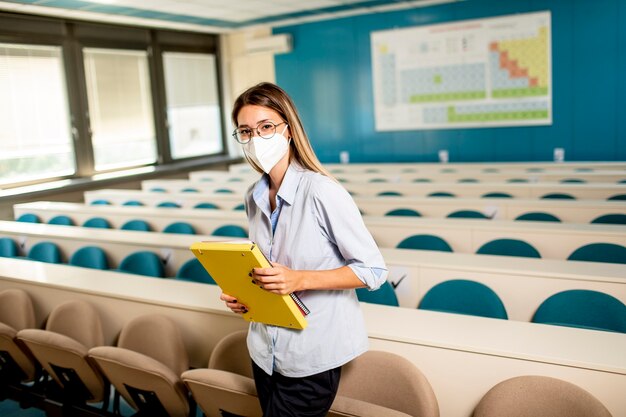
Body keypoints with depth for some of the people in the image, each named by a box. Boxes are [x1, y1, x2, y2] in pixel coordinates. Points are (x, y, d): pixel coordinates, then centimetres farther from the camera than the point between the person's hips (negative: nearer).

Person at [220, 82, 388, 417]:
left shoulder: (322, 192, -19)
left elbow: (374, 270, -17)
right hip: (265, 350, 6)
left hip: (311, 359, -6)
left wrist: (301, 279, -27)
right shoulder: (254, 198, 2)